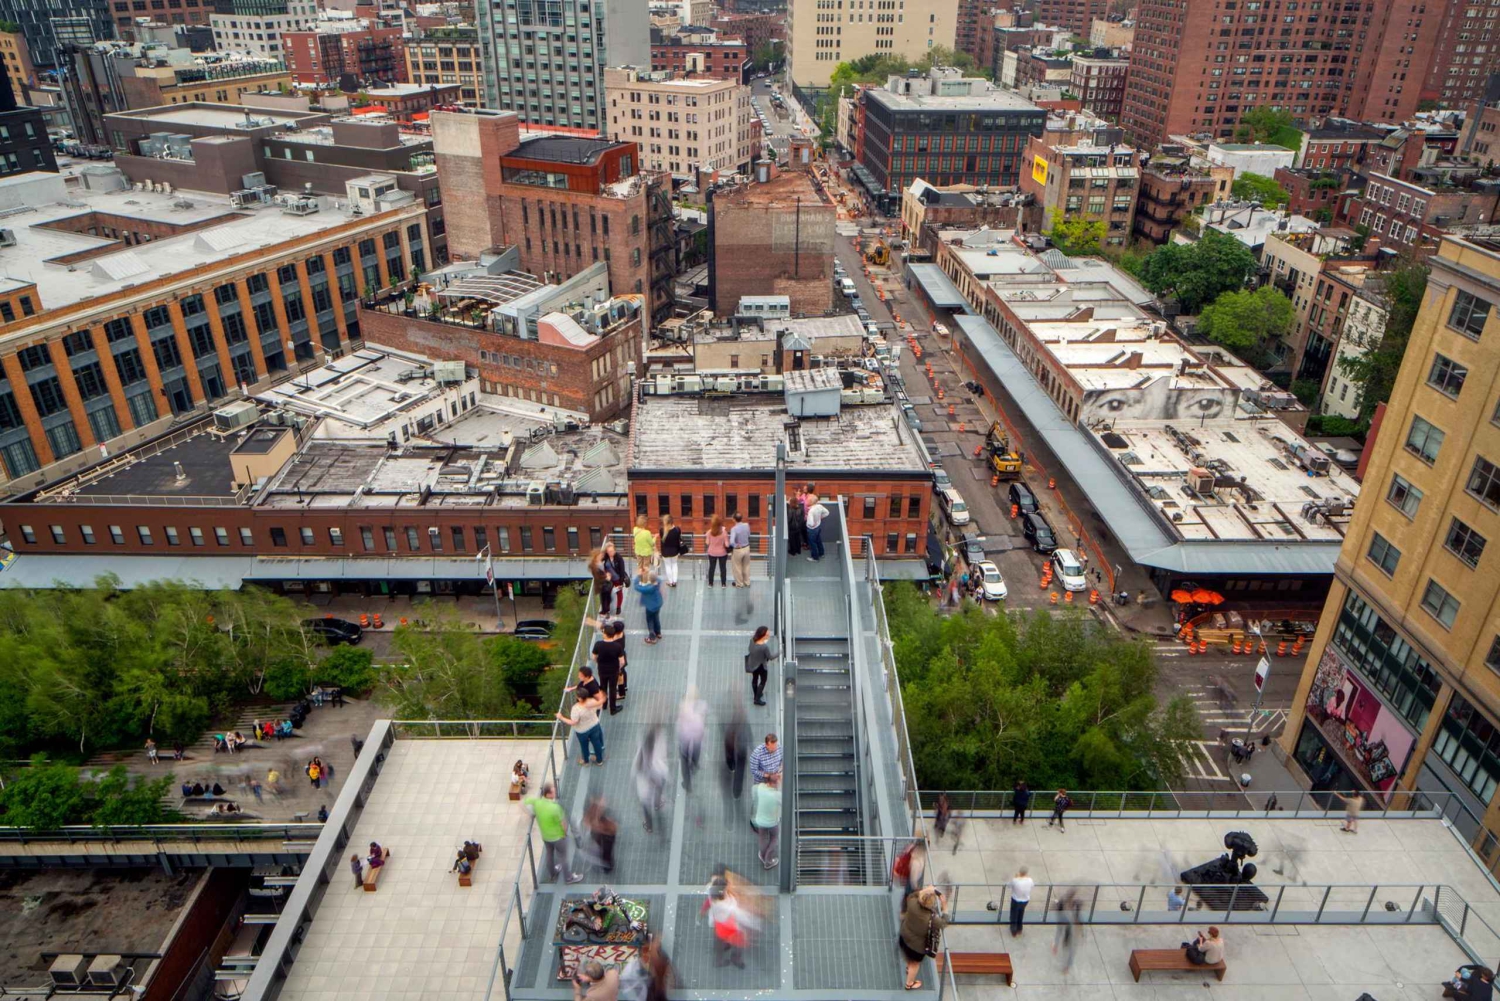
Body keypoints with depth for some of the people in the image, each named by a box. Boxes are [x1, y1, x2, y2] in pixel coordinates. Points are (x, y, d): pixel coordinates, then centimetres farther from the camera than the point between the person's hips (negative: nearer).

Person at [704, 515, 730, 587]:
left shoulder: (709, 532, -13)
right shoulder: (724, 532, -18)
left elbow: (707, 543, -5)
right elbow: (727, 544, -16)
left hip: (712, 552, 2)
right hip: (722, 553, -2)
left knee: (711, 567, 14)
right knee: (723, 568, 11)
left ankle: (710, 583, 21)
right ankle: (723, 584, 16)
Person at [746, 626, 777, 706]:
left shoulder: (752, 640, -20)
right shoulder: (765, 647, -38)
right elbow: (771, 657, -23)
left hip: (752, 664, 6)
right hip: (761, 666, -6)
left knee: (755, 679, 28)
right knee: (763, 681, 20)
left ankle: (756, 695, 51)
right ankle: (757, 699, 31)